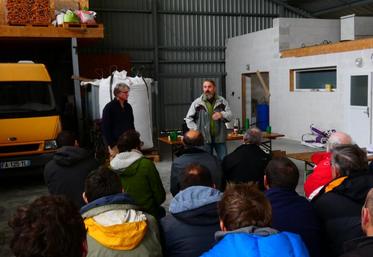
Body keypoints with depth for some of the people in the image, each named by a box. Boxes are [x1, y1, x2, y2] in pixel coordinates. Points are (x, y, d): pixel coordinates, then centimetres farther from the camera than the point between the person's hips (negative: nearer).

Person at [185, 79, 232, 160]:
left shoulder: (222, 101, 4)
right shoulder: (197, 103, 0)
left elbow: (229, 115, -1)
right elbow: (189, 118, 4)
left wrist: (222, 115, -24)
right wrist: (196, 131, -7)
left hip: (220, 137, 1)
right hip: (204, 138, -1)